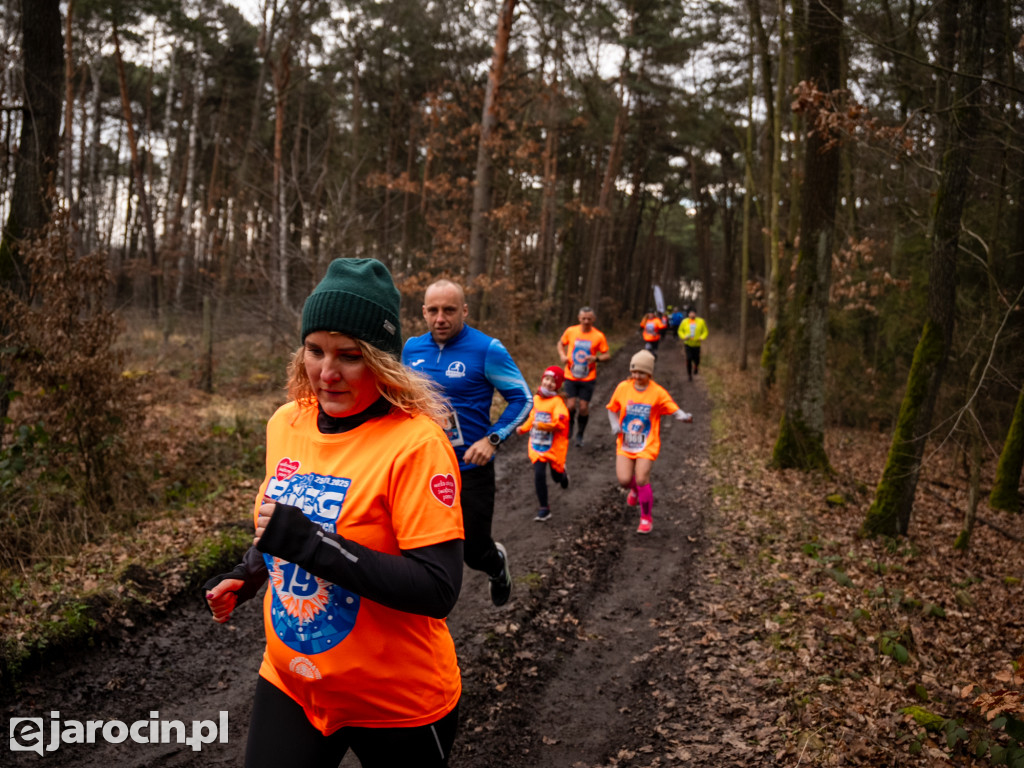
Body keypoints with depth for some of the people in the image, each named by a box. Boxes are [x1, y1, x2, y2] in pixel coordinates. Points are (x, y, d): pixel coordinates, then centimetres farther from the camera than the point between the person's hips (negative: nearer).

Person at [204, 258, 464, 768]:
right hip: (289, 683, 5)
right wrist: (246, 576, -2)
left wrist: (309, 541, -31)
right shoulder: (286, 422, -2)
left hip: (397, 706, -4)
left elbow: (438, 590, -27)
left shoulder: (416, 443, -23)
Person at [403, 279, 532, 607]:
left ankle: (498, 564, 46)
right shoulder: (412, 348, 2)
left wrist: (492, 439, -18)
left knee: (475, 552, 8)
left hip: (470, 468, -4)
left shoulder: (487, 350, -13)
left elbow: (521, 398, -8)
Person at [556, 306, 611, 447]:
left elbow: (607, 355, 0)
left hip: (588, 378, -1)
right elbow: (560, 344, 15)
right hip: (571, 376, 1)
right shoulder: (570, 331, -2)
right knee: (570, 406, -8)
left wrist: (596, 358, -21)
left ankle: (580, 435, 22)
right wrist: (562, 355, -5)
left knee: (584, 408, 0)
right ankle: (570, 423, 27)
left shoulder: (599, 336, -6)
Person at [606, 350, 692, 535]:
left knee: (642, 479, -11)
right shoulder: (623, 387, -2)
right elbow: (612, 409, 10)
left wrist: (684, 416, -32)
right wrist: (614, 424, -8)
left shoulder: (658, 392, -9)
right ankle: (635, 489, 33)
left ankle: (646, 518, 13)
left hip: (647, 445, -2)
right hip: (625, 443, 2)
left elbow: (674, 409, -10)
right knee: (623, 480, -8)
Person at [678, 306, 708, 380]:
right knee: (689, 358, -9)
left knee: (696, 359, 2)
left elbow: (705, 331, 6)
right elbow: (680, 331, 9)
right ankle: (689, 374, 9)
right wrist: (684, 336, -10)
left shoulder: (701, 321, -2)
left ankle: (696, 367, 39)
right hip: (688, 343, 0)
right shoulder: (684, 321, -1)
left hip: (697, 344, 0)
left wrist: (702, 338, -12)